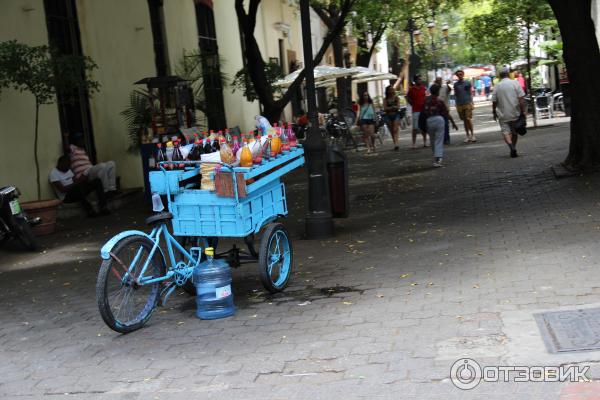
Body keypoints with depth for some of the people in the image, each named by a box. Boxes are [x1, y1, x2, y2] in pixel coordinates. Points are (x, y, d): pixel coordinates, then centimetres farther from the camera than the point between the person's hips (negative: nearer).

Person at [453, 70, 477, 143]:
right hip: (459, 104, 2)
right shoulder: (455, 84, 7)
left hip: (467, 103, -2)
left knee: (468, 119, -9)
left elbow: (470, 93, 10)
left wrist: (471, 102, 7)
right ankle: (468, 136, 12)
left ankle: (472, 135, -2)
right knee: (464, 120, 6)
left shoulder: (467, 83, 4)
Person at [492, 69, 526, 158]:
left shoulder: (497, 86, 0)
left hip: (503, 114, -1)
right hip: (515, 114, 1)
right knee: (514, 132, 15)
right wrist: (523, 111, -4)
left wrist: (494, 113, 15)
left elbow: (494, 102, 2)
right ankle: (513, 151, 19)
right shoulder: (515, 83, -2)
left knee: (505, 131, -1)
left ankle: (511, 146, -27)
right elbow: (521, 98, -9)